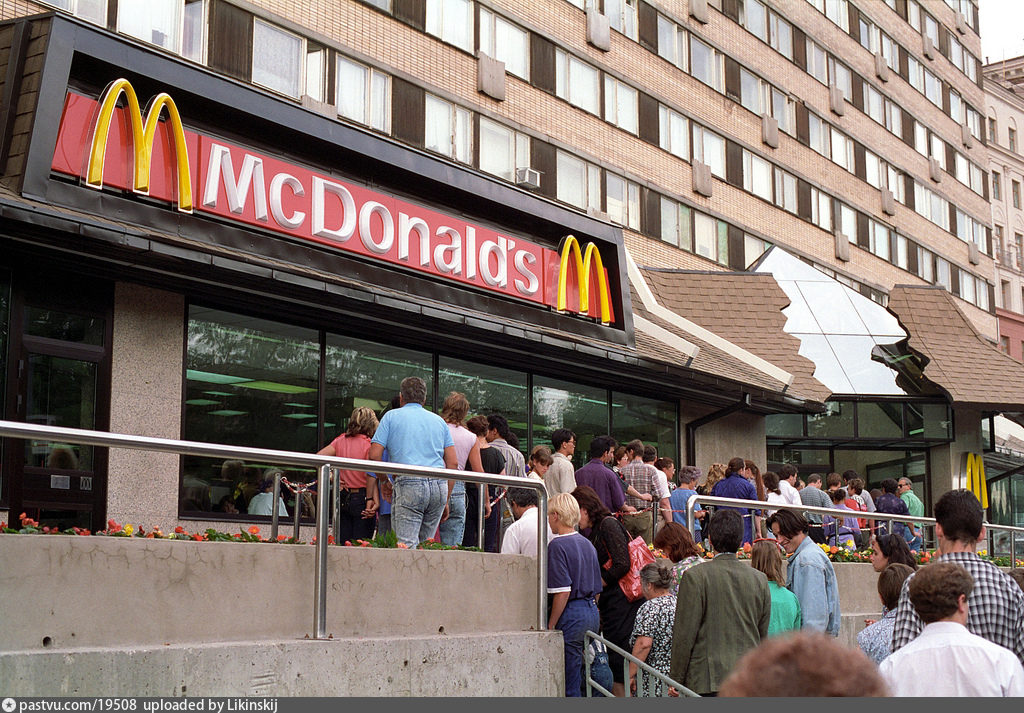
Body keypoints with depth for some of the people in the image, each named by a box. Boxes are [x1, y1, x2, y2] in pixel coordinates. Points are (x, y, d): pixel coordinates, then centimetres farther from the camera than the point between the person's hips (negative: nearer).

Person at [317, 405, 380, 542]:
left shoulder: (340, 440, 5)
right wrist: (371, 499, -16)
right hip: (362, 498, -5)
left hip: (343, 499, 5)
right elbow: (371, 474, -19)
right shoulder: (369, 444, -9)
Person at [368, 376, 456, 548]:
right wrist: (445, 501, 19)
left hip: (409, 484, -4)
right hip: (439, 485, 4)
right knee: (426, 545, 12)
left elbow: (374, 455, 2)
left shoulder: (392, 416, 11)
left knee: (407, 545, -11)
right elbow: (452, 464, 15)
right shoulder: (439, 420, 20)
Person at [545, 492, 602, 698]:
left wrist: (550, 626, -13)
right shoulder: (587, 544, 14)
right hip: (593, 612, 8)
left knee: (570, 685, -3)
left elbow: (563, 591, -18)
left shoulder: (557, 545, -11)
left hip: (572, 614, -8)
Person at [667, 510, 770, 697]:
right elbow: (763, 635, 14)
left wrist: (676, 680, 0)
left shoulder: (695, 577, -8)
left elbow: (684, 634, -8)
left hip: (708, 680, -4)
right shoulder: (760, 580, 6)